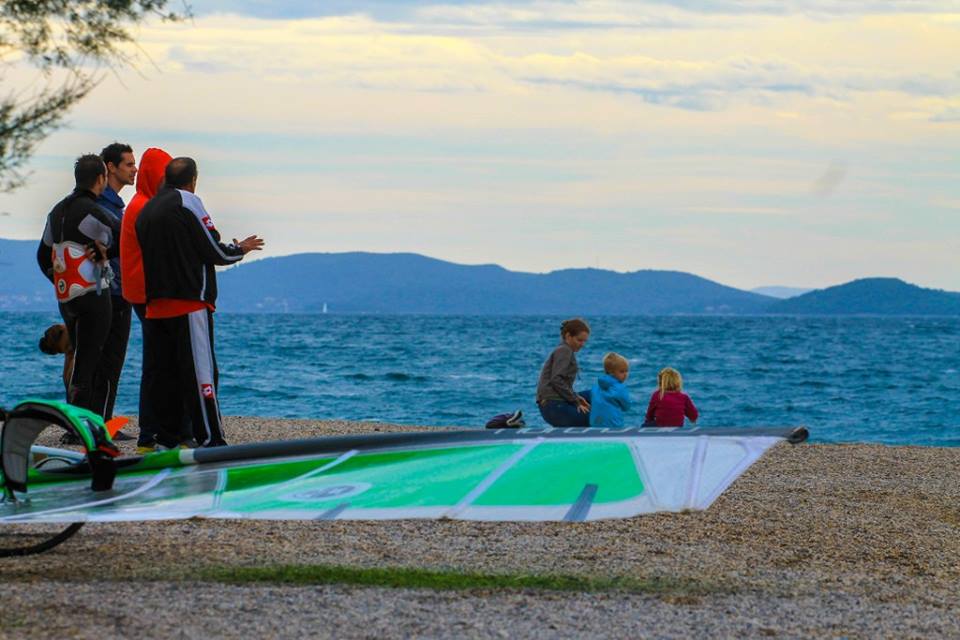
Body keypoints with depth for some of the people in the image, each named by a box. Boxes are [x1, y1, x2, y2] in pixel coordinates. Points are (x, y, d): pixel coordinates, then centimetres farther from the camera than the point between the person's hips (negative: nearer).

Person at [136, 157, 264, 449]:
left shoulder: (146, 210, 14)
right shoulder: (187, 202, -7)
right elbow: (215, 251, -8)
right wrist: (242, 249, 12)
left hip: (155, 304, 7)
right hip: (190, 303, -7)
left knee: (163, 373, 9)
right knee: (200, 372, -7)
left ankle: (166, 439, 9)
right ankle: (210, 441, -9)